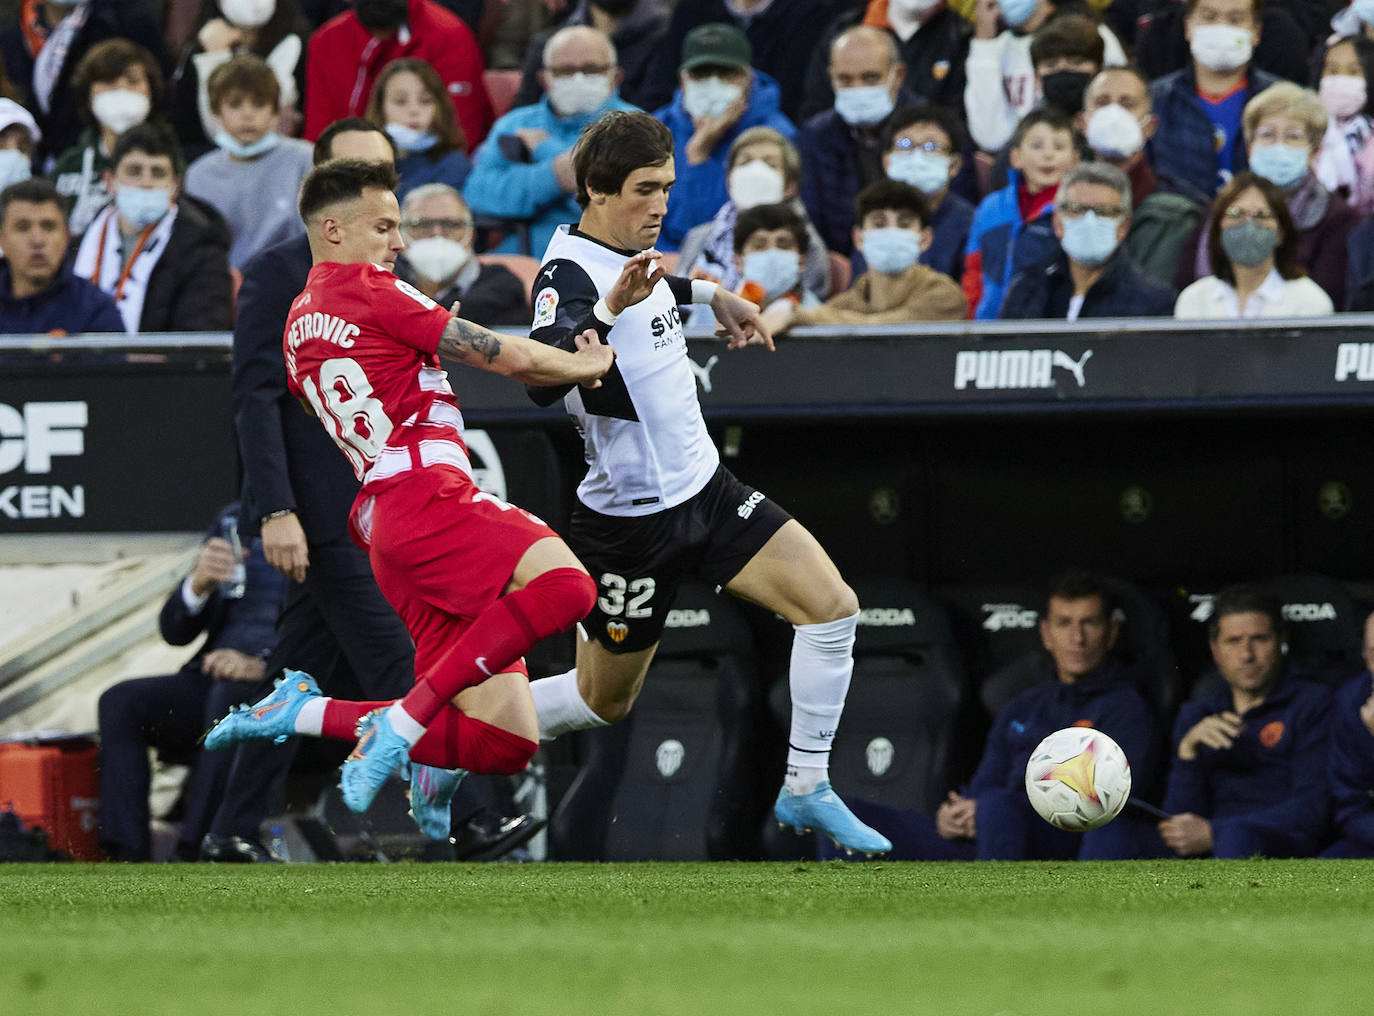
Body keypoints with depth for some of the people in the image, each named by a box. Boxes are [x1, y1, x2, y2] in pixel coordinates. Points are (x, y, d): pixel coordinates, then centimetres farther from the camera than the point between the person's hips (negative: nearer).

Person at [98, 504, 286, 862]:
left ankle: (190, 855, -37)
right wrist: (199, 584, -10)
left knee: (230, 696, -37)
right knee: (121, 702, -19)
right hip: (214, 678, 6)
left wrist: (266, 667, -26)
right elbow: (175, 630, 13)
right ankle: (128, 859, -27)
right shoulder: (232, 522, 16)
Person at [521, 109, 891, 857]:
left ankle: (806, 791, 3)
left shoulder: (630, 253, 4)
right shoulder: (568, 273, -23)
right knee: (602, 702, 6)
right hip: (631, 521, -8)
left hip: (704, 488, 8)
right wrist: (609, 308, -54)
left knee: (832, 607, -6)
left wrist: (708, 294, 29)